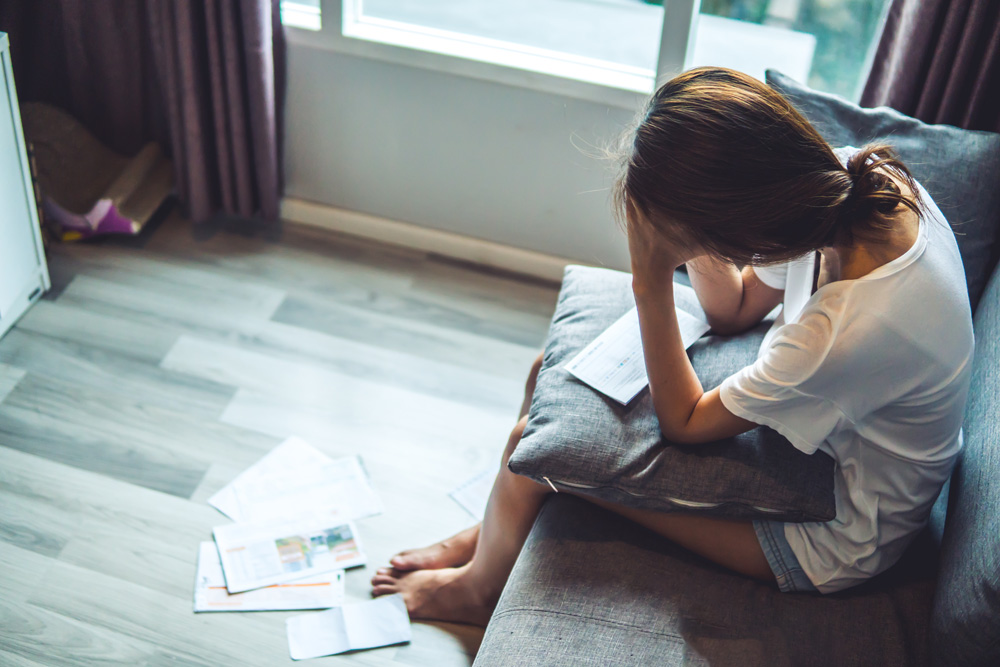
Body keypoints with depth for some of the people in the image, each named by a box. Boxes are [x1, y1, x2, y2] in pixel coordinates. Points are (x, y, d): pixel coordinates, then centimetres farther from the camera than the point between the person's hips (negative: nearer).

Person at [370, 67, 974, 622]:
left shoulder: (853, 332, -41)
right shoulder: (858, 178, -19)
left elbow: (686, 424, -22)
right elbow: (735, 309, -1)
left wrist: (652, 279, -26)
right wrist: (693, 220, -18)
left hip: (832, 538, -8)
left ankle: (479, 589, 25)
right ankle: (496, 534, 28)